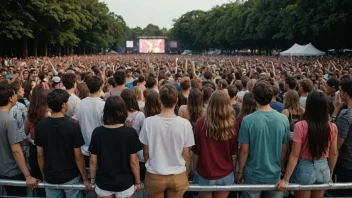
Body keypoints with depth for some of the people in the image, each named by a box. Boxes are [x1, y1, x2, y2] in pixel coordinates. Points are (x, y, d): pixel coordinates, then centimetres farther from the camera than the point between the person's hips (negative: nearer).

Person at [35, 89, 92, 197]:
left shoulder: (40, 126, -7)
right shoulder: (73, 126, -18)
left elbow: (40, 155, 0)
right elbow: (78, 156, -15)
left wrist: (43, 176, 13)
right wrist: (85, 179, -5)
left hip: (50, 177, 3)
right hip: (70, 177, -3)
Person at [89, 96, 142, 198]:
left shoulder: (97, 132, -11)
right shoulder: (130, 132, -16)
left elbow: (93, 160, -5)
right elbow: (133, 161, -12)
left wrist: (92, 179, 11)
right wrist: (138, 181, 1)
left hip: (103, 182, 1)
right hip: (124, 182, -1)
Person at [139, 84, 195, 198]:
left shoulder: (149, 122, -14)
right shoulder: (185, 123, -15)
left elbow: (146, 152, -4)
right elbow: (186, 155, -7)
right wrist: (186, 174, 10)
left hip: (154, 176, 0)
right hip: (178, 176, 0)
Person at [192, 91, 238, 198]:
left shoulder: (201, 122, -16)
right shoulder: (233, 124, -12)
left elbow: (196, 151, -8)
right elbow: (234, 153, -3)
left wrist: (194, 169, 6)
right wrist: (233, 169, 12)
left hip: (204, 174, -1)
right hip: (225, 175, 1)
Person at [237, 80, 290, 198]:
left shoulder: (248, 120, -19)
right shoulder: (283, 119, -11)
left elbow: (244, 151, -13)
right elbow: (284, 150, -1)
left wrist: (240, 171, 1)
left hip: (253, 174, -2)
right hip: (274, 174, 2)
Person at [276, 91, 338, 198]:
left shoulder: (301, 126, -20)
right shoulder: (332, 127, -8)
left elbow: (295, 155, -18)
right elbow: (333, 153, 3)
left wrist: (286, 179, -11)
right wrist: (330, 172, 20)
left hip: (305, 169, -4)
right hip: (323, 168, 4)